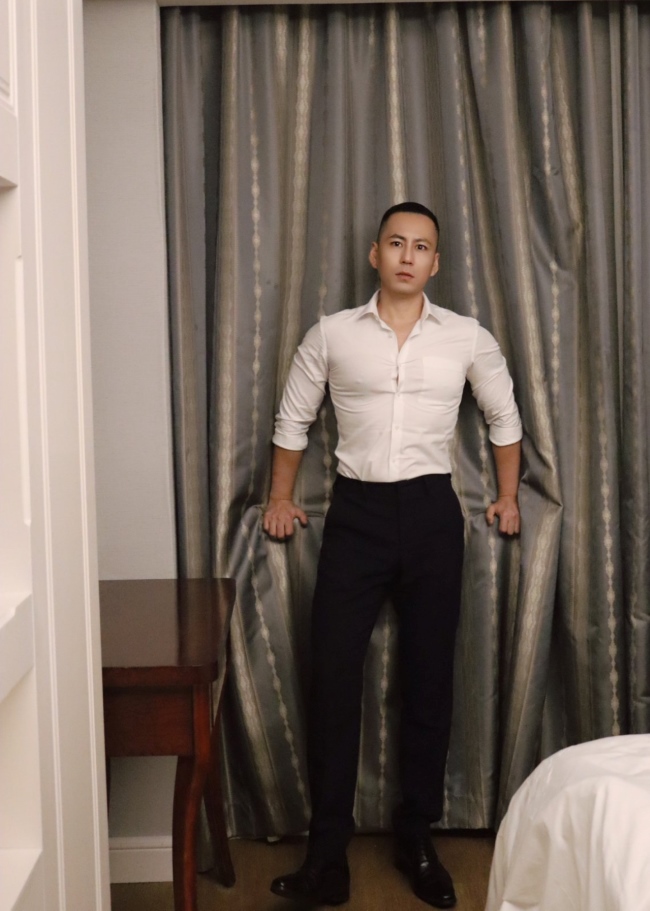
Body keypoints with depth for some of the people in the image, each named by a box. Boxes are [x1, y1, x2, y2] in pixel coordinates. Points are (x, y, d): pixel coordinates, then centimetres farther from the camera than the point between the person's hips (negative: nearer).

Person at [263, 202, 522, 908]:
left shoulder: (468, 339, 3)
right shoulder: (331, 335, 2)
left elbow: (504, 417, 17)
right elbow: (293, 419, 13)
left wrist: (507, 498, 16)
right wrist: (280, 499, 11)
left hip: (430, 512, 1)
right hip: (356, 511, 0)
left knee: (428, 680, 5)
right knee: (333, 679, -5)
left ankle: (417, 842, 19)